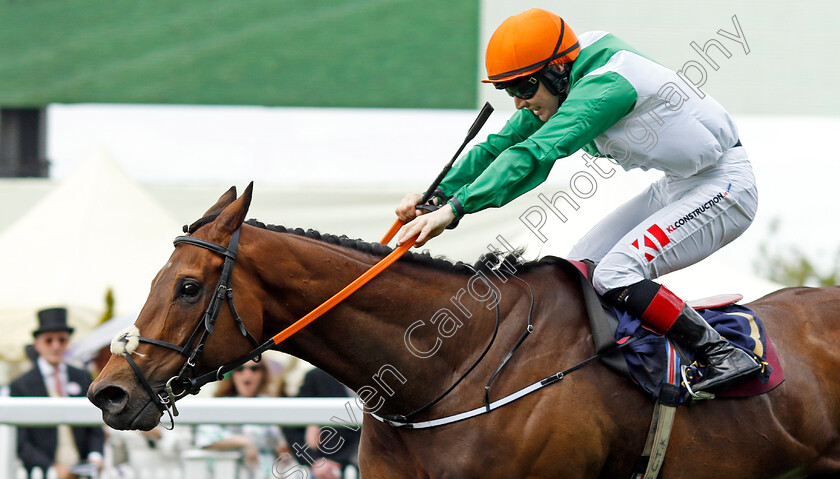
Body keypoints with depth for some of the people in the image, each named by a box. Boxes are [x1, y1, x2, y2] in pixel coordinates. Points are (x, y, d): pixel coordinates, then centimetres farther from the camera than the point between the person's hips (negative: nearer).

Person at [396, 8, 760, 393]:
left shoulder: (603, 86, -29)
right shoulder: (557, 93, 1)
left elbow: (535, 155, -37)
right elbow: (501, 146, 9)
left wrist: (454, 209, -41)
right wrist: (436, 195, -4)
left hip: (724, 186, -10)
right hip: (677, 187, 10)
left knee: (614, 275, -21)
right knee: (582, 265, 6)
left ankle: (724, 356, -18)